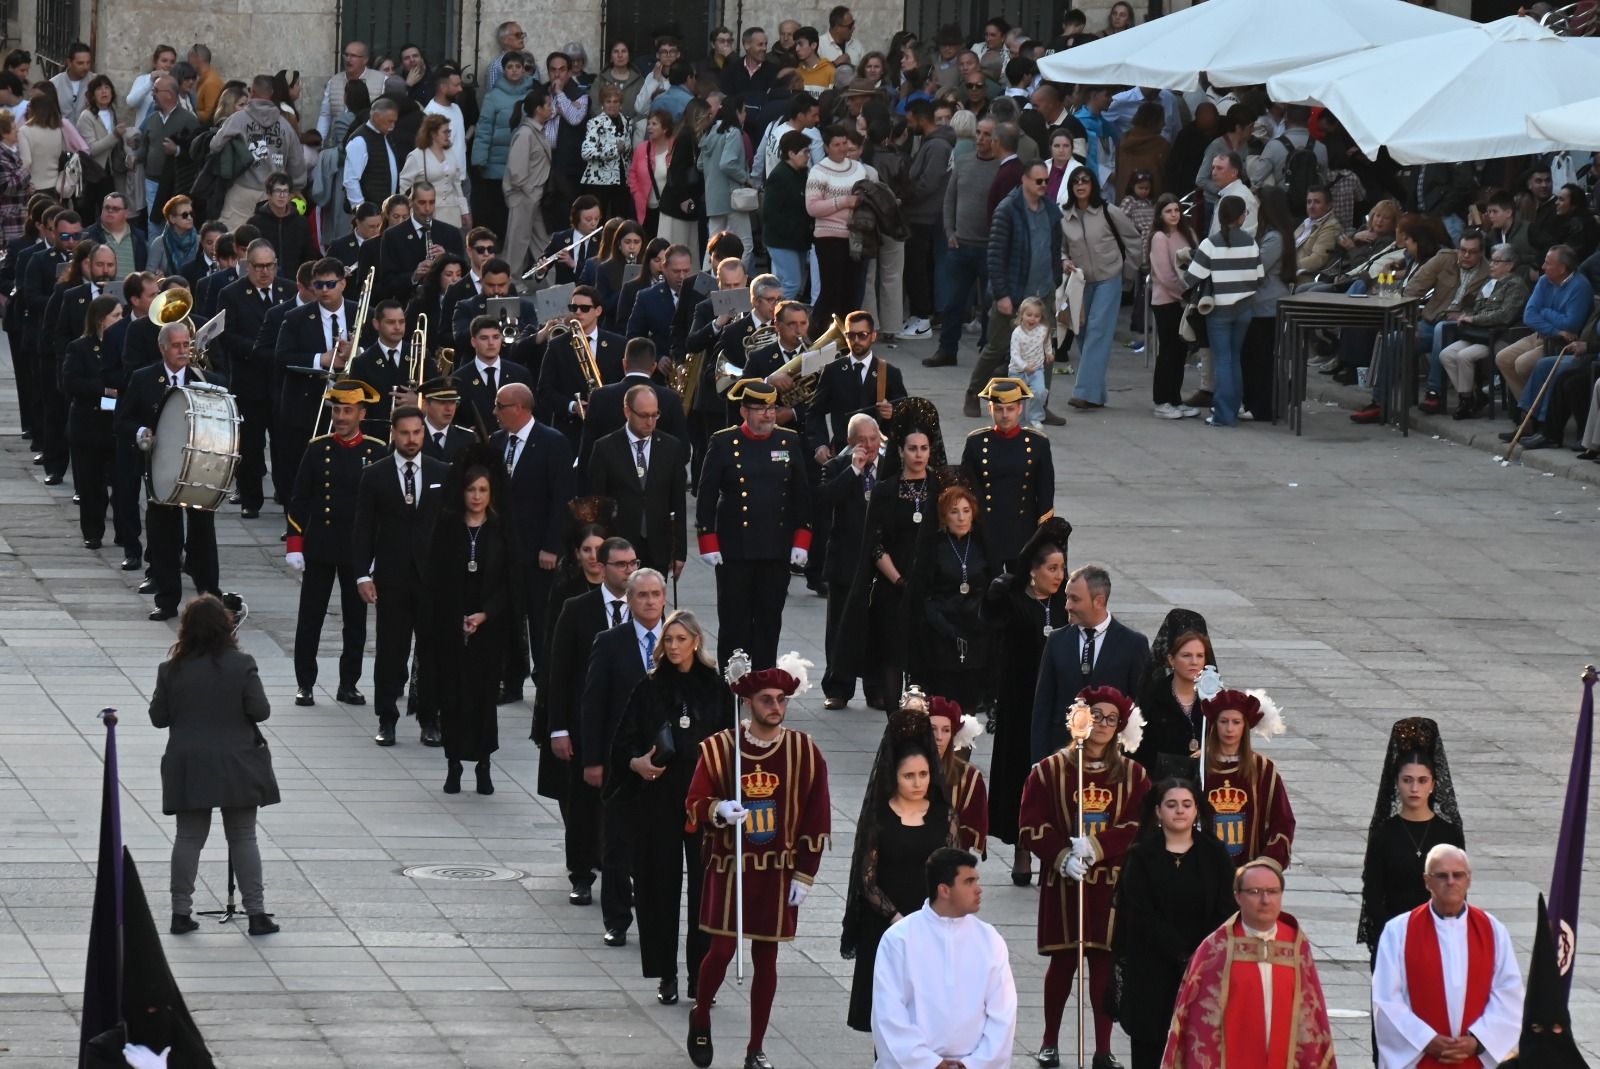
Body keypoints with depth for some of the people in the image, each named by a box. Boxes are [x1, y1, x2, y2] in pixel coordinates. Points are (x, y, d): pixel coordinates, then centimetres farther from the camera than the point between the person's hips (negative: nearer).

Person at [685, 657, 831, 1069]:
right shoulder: (719, 748, -7)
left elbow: (816, 818, 1)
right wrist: (718, 810, -27)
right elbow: (694, 803, -4)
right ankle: (700, 1019, 26)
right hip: (729, 867, -1)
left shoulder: (805, 752, -3)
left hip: (778, 874, 1)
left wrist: (805, 875, -1)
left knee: (766, 956, 5)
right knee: (722, 949, -3)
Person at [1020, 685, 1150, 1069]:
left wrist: (1097, 846, -18)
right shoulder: (1049, 771, 0)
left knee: (1104, 963, 2)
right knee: (1063, 961, 4)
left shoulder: (1133, 774, 4)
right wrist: (1062, 856, -18)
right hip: (1062, 883, -1)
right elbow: (1030, 828, -4)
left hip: (1112, 883, 1)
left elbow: (1141, 827, -4)